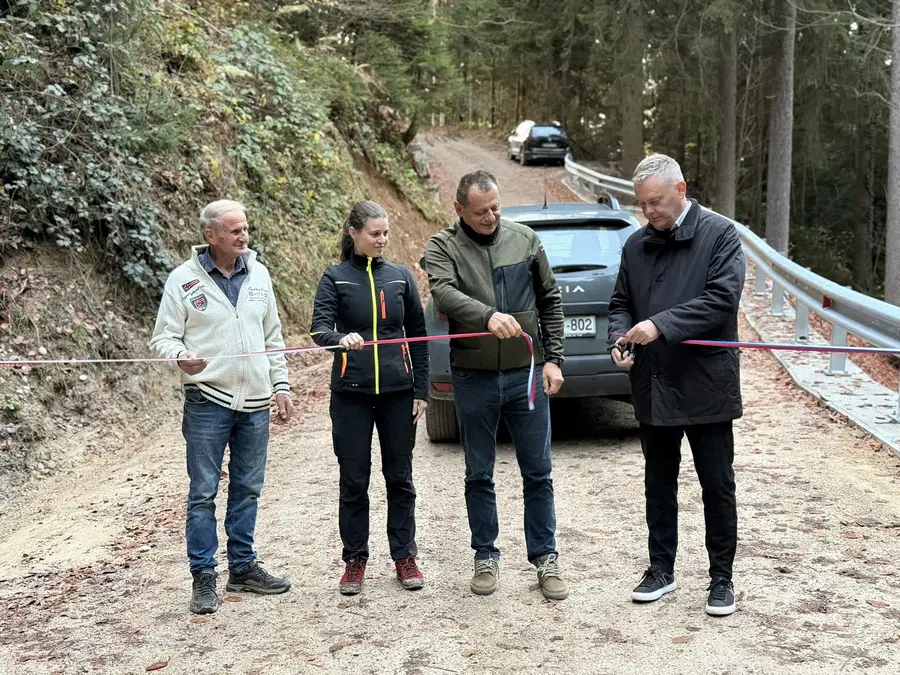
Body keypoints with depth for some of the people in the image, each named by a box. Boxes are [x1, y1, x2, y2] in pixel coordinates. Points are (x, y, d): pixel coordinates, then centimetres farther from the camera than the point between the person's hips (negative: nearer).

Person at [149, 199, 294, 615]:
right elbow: (163, 337, -3)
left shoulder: (258, 274, 9)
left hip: (255, 401, 5)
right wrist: (181, 355, -25)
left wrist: (281, 385, 13)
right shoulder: (184, 279, -5)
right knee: (203, 492, 1)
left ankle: (243, 567, 24)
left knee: (247, 489, 12)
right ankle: (204, 578, 10)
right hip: (208, 399, -4)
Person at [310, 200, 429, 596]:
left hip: (398, 392, 2)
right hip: (351, 393, -2)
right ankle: (355, 559, 18)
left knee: (400, 478, 9)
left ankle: (404, 557, 20)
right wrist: (342, 339, -35)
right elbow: (319, 329, -12)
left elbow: (418, 336, 10)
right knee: (353, 480, 5)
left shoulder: (401, 277, 7)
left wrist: (421, 391, 5)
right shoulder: (335, 278, 0)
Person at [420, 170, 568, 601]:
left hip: (527, 374, 1)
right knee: (479, 475, 10)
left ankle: (545, 558, 20)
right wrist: (488, 315, -40)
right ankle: (486, 557, 25)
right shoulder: (443, 247, -3)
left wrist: (553, 358, 3)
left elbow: (550, 301, 10)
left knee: (537, 472, 7)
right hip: (474, 379, -1)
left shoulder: (525, 240, 5)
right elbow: (444, 294, -22)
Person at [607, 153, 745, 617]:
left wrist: (661, 325, -24)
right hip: (653, 387, 5)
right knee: (658, 484, 15)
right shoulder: (636, 245, 10)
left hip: (705, 385, -5)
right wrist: (620, 337, -6)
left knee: (718, 487, 5)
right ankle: (661, 570, 28)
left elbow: (722, 299, -17)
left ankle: (721, 578, 18)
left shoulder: (720, 235, -6)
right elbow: (620, 304, 15)